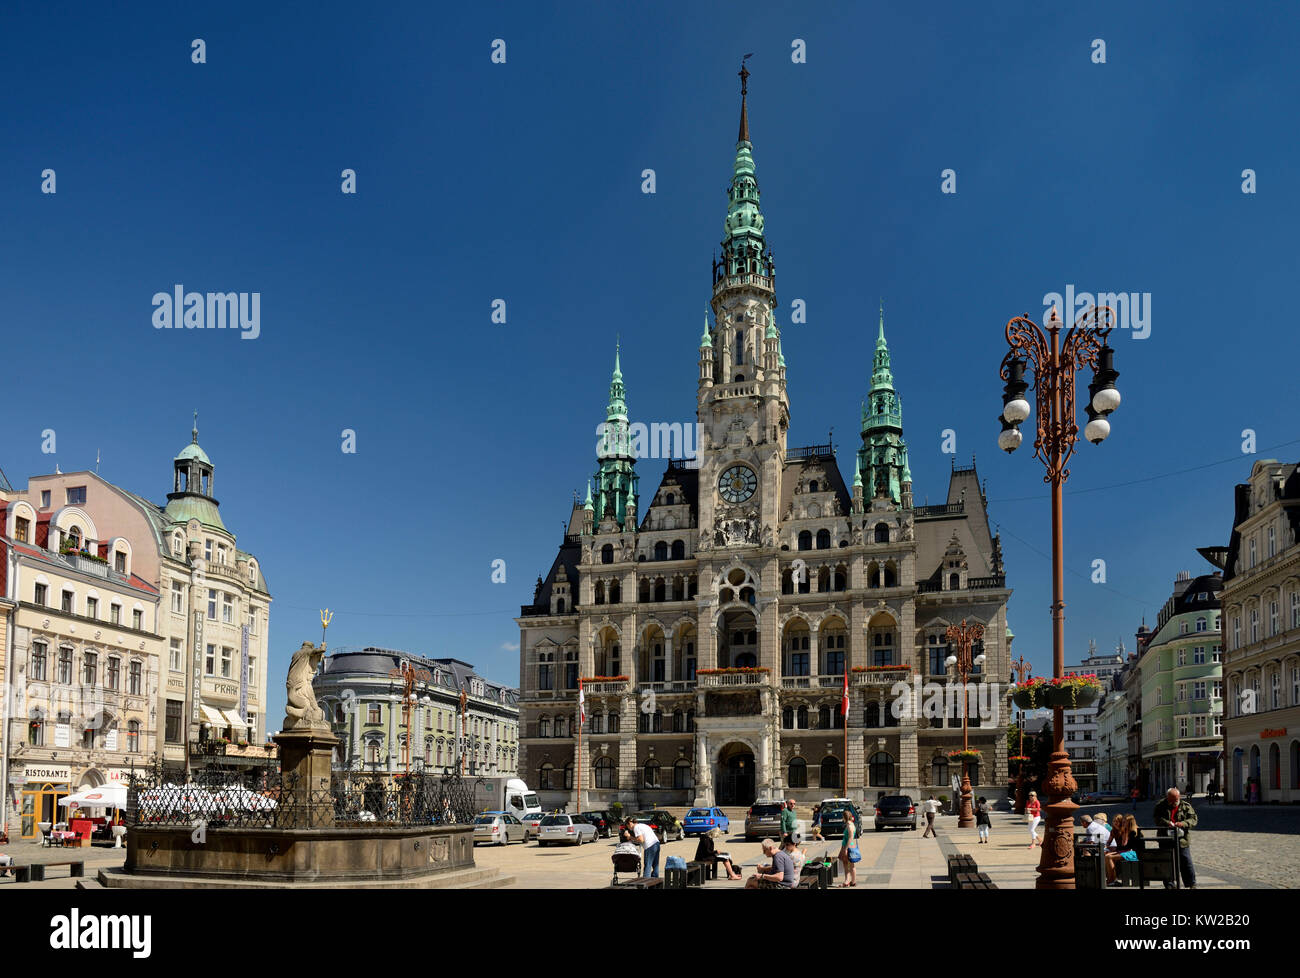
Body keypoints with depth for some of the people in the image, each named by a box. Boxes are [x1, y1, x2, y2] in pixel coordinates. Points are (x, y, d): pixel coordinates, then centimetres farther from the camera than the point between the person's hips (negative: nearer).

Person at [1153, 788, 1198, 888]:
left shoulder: (1186, 806, 5)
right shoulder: (1160, 806, 5)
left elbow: (1193, 820, -2)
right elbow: (1157, 819, -5)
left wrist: (1183, 823, -20)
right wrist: (1167, 823, -23)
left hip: (1182, 840, -1)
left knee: (1186, 863, 1)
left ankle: (1192, 884, 15)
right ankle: (1169, 885, 15)